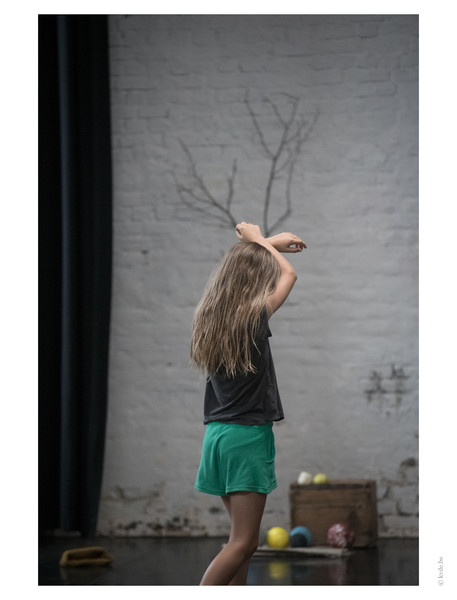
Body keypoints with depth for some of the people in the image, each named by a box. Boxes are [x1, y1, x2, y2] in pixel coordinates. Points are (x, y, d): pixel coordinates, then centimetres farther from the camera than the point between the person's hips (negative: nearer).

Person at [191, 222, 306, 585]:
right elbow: (289, 275, 4)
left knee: (243, 535, 15)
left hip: (218, 433, 8)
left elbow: (237, 268, 26)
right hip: (248, 435, -8)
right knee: (244, 542, -5)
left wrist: (268, 244, 31)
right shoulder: (253, 318, -15)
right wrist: (258, 239, 16)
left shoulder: (210, 316, 4)